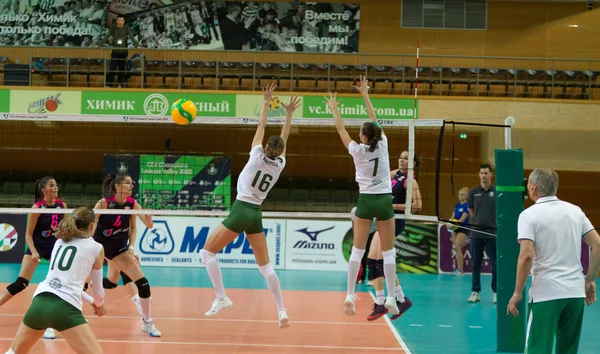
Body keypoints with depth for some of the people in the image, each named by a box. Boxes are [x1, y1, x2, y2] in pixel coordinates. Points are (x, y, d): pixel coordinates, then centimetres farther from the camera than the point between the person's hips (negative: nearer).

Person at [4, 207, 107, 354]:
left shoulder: (60, 241, 23)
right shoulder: (96, 247, 9)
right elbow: (97, 288, 20)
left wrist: (91, 302, 41)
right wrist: (99, 305, 41)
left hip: (39, 302, 6)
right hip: (63, 308, -6)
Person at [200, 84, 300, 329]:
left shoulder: (257, 156, -4)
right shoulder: (280, 164, 6)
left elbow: (260, 127, 4)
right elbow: (284, 139, 21)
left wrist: (266, 102, 11)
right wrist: (289, 114, 28)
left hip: (240, 210, -5)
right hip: (256, 215, 5)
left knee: (207, 252, 3)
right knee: (265, 265, 9)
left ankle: (221, 298, -7)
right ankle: (282, 312, 3)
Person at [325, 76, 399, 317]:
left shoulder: (358, 150, -6)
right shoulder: (383, 145, -2)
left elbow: (340, 128, 7)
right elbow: (375, 121, 13)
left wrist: (334, 107, 22)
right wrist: (365, 95, 23)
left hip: (366, 201, -1)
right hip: (385, 200, 1)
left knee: (358, 250, 4)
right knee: (388, 252, 4)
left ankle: (349, 295, -2)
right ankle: (391, 298, 2)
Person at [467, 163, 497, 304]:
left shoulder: (497, 192, -2)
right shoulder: (473, 192, 5)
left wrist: (493, 222, -3)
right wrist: (478, 221, 7)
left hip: (493, 233, -2)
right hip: (476, 233, 2)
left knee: (495, 264, 1)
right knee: (476, 263, 5)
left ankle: (496, 292, 11)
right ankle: (475, 292, 12)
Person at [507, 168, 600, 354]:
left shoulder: (529, 215, -6)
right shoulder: (575, 210, 9)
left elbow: (526, 256, -16)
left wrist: (517, 293, -10)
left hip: (546, 294, -5)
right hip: (576, 292, 5)